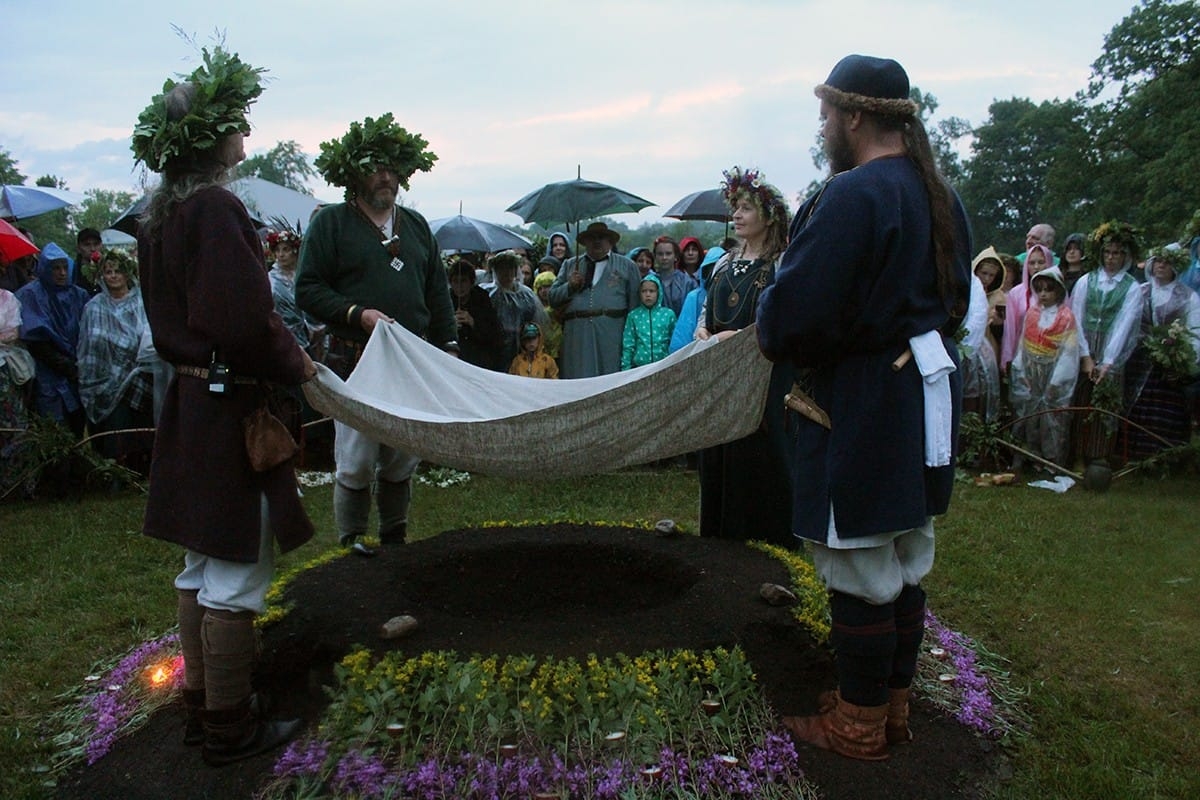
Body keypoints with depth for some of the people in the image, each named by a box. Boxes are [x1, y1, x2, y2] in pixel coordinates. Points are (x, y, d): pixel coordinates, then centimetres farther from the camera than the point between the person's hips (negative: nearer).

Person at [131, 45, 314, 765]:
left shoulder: (160, 215, 11)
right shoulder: (217, 208, -18)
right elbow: (245, 323, -25)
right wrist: (295, 367, -8)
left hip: (189, 401, 10)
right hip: (231, 408, -9)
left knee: (201, 566, 18)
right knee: (235, 577, 2)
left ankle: (203, 706, 31)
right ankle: (232, 728, 16)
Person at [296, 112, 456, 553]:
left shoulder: (416, 225, 16)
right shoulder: (330, 222, 1)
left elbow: (438, 293, 17)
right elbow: (307, 290, -5)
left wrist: (448, 347, 9)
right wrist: (357, 313, -17)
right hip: (356, 362, -4)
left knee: (403, 459, 11)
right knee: (356, 462, -1)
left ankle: (395, 536, 25)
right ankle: (352, 544, 14)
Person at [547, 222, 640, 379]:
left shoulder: (626, 266, 15)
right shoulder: (570, 265, 21)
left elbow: (635, 302, 8)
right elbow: (553, 298, 16)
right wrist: (570, 286, -2)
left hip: (611, 332, -1)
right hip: (577, 334, 2)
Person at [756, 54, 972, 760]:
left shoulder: (852, 194, -19)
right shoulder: (942, 198, 10)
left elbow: (794, 313, -24)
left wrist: (774, 333, -3)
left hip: (861, 411, -9)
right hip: (928, 398, 9)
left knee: (862, 571, 3)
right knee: (908, 561, 17)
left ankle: (860, 724, 19)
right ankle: (895, 703, 33)